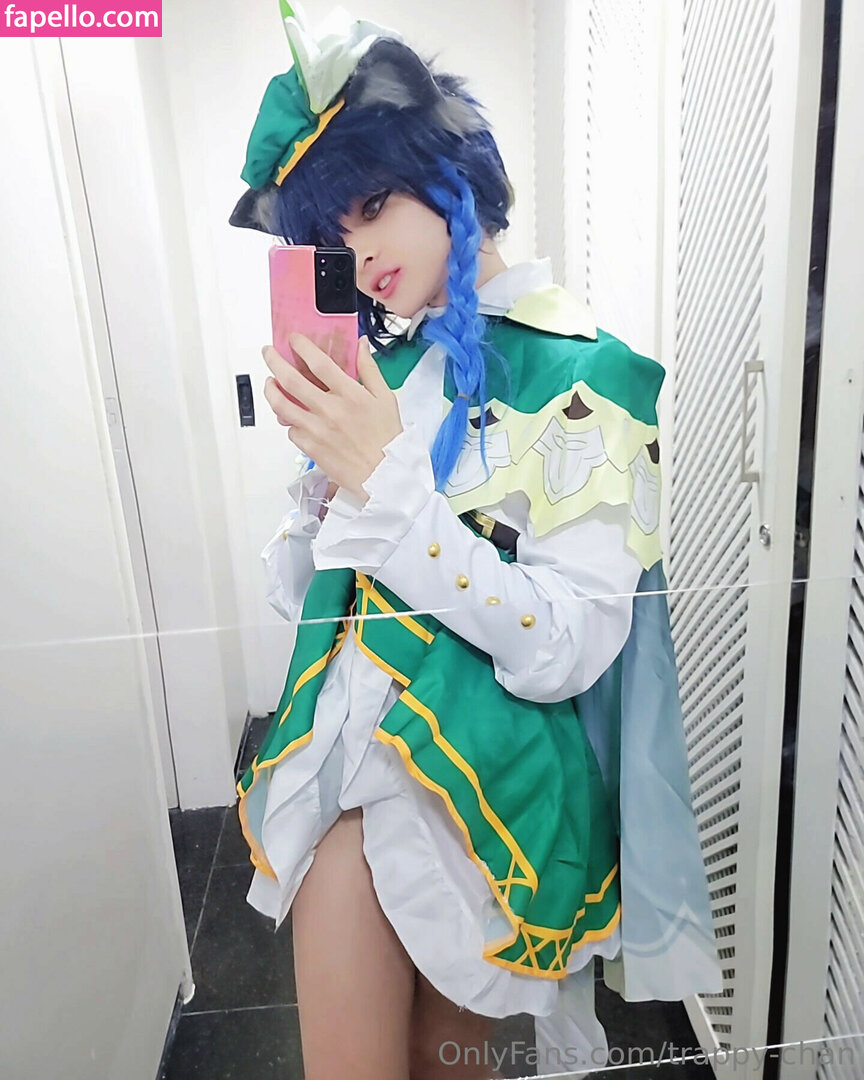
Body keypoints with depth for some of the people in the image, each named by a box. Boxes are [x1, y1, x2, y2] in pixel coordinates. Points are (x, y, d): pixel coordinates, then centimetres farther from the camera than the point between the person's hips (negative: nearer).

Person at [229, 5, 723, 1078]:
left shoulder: (583, 377, -9)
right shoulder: (381, 365, 6)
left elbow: (565, 650, -19)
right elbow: (298, 592, 7)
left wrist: (387, 478, -23)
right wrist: (326, 473, -11)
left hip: (475, 779, -4)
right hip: (346, 750, 5)